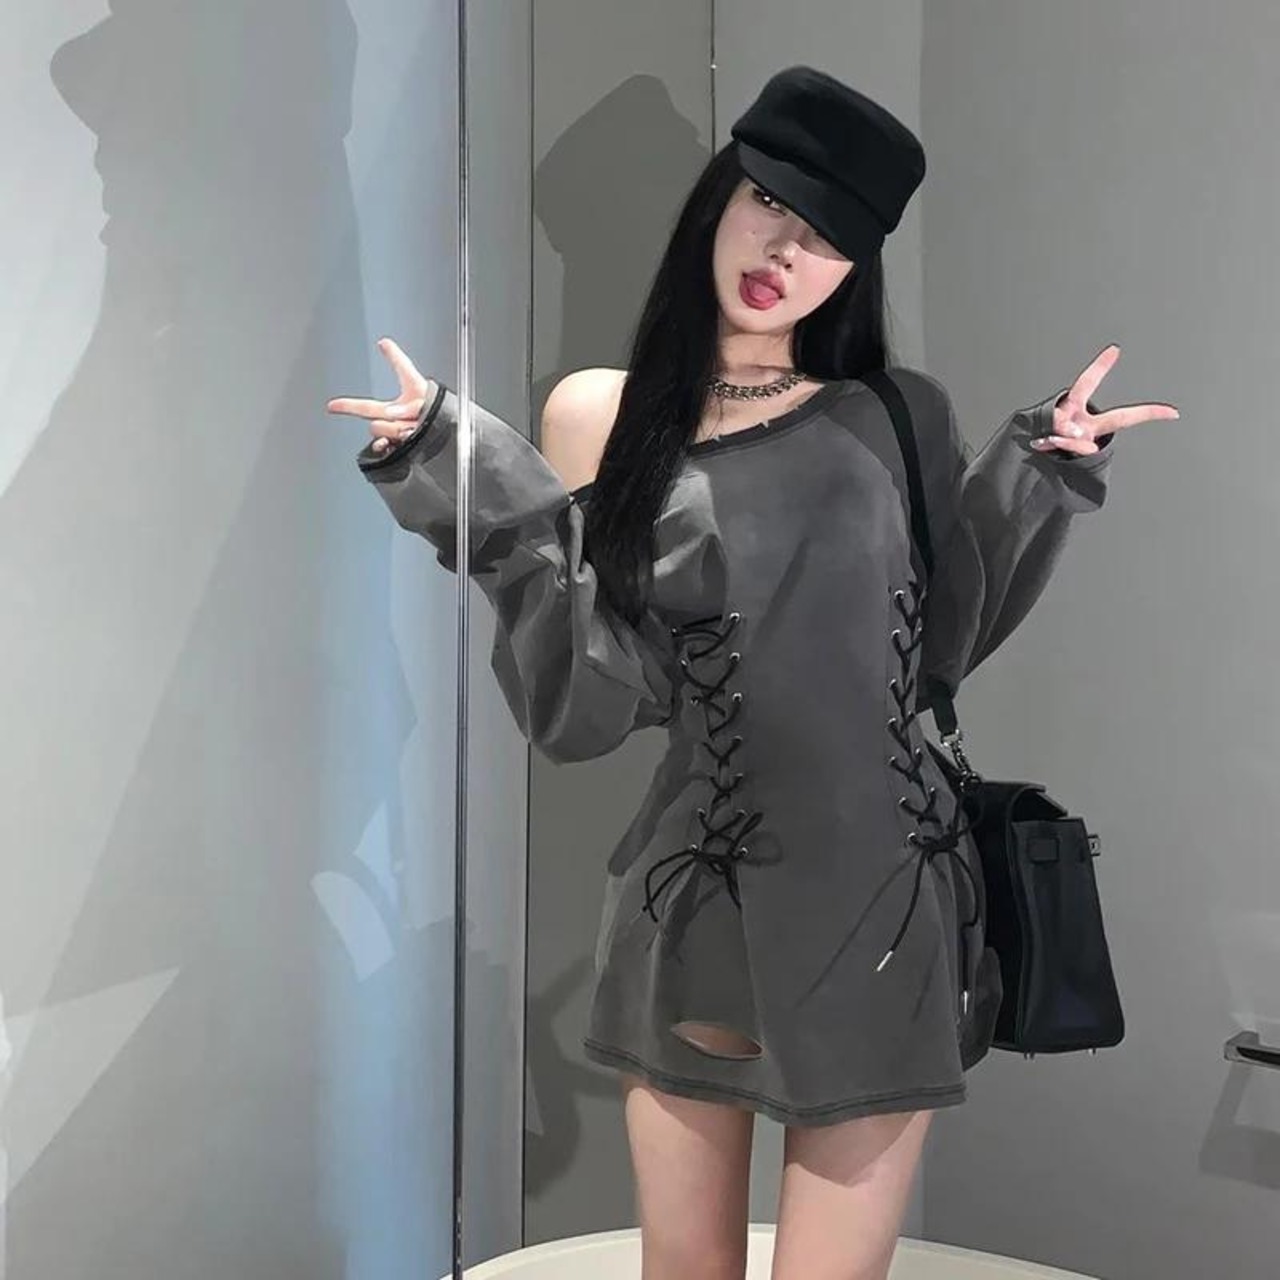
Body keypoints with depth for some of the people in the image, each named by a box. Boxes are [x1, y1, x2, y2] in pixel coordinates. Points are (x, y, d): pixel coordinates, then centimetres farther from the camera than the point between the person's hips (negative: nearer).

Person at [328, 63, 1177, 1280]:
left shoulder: (899, 415, 2)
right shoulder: (602, 413, -1)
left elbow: (943, 645, 6)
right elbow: (587, 701, -7)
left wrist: (1039, 472, 0)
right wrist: (465, 477, -14)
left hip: (880, 909, 1)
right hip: (697, 913, 0)